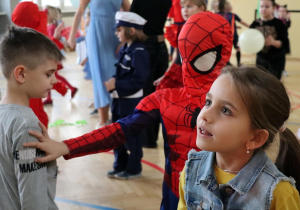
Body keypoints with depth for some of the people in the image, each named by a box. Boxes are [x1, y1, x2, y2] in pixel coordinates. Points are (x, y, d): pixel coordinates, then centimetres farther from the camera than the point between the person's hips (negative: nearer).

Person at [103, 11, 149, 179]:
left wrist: (116, 85, -21)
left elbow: (139, 80, -22)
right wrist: (113, 80, -4)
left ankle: (133, 169, 18)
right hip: (119, 99, 9)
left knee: (132, 136, 4)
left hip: (132, 101, -9)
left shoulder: (139, 52, -18)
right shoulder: (125, 49, 8)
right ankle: (120, 166, 30)